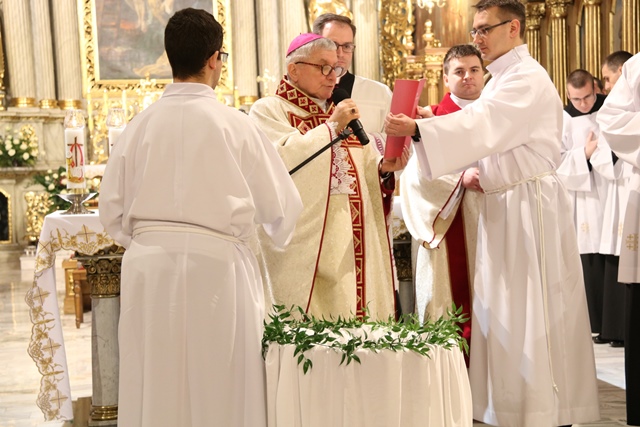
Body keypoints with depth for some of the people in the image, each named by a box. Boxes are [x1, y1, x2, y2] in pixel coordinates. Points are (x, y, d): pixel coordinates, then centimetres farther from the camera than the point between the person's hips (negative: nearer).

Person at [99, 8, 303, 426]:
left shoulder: (140, 124, 0)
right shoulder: (233, 124, -8)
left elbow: (113, 212, 3)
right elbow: (280, 206, 0)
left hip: (148, 268, 3)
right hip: (215, 267, -3)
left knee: (156, 391, 11)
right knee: (217, 391, 8)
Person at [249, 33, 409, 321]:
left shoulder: (341, 113, 22)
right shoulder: (268, 111, 3)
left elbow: (364, 170, 16)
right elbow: (281, 159, -16)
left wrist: (383, 168, -6)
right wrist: (332, 127, -14)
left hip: (353, 241, 6)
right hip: (305, 247, -6)